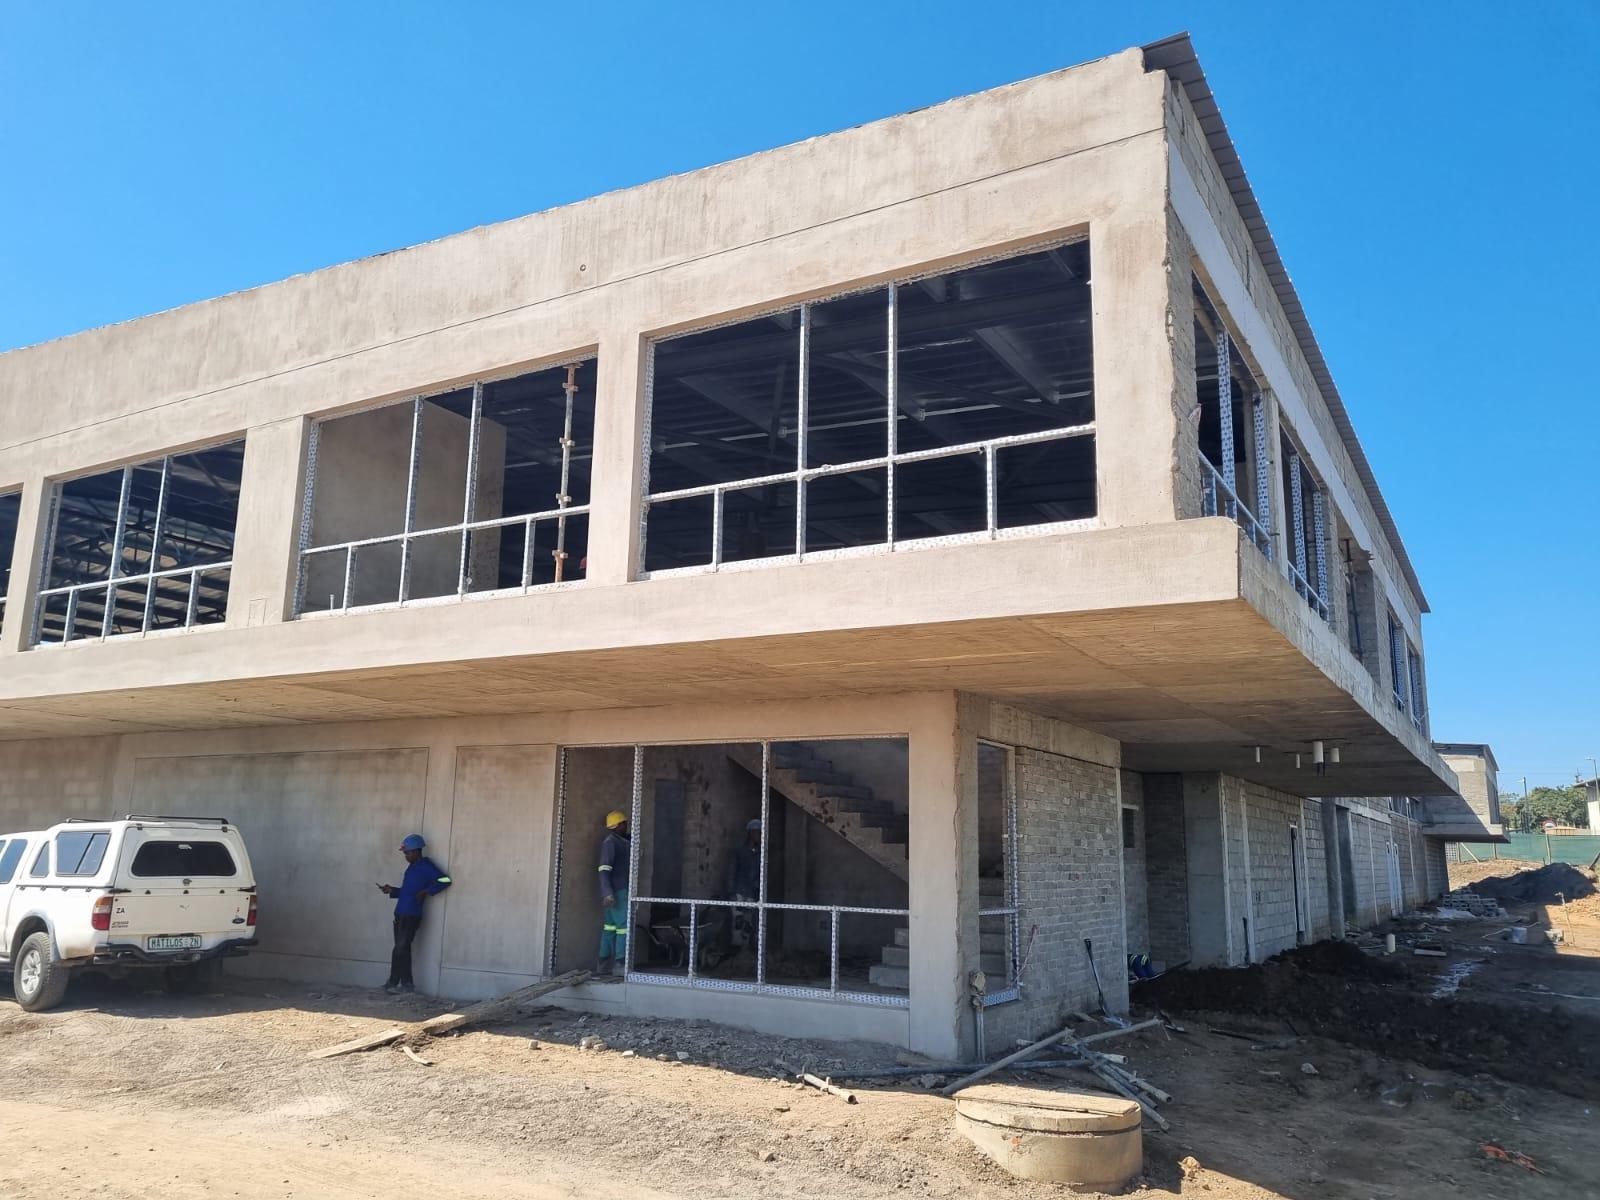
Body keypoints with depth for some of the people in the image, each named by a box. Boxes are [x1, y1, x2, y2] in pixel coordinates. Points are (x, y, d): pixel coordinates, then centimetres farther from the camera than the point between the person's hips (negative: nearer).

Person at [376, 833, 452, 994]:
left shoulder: (426, 866, -7)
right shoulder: (412, 867, 20)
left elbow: (444, 880, -17)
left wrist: (425, 892, -17)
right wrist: (392, 890, 13)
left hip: (411, 915, -9)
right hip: (401, 914, 9)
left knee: (401, 949, -8)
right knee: (402, 950, 9)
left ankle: (393, 983, -3)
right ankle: (407, 983, 14)